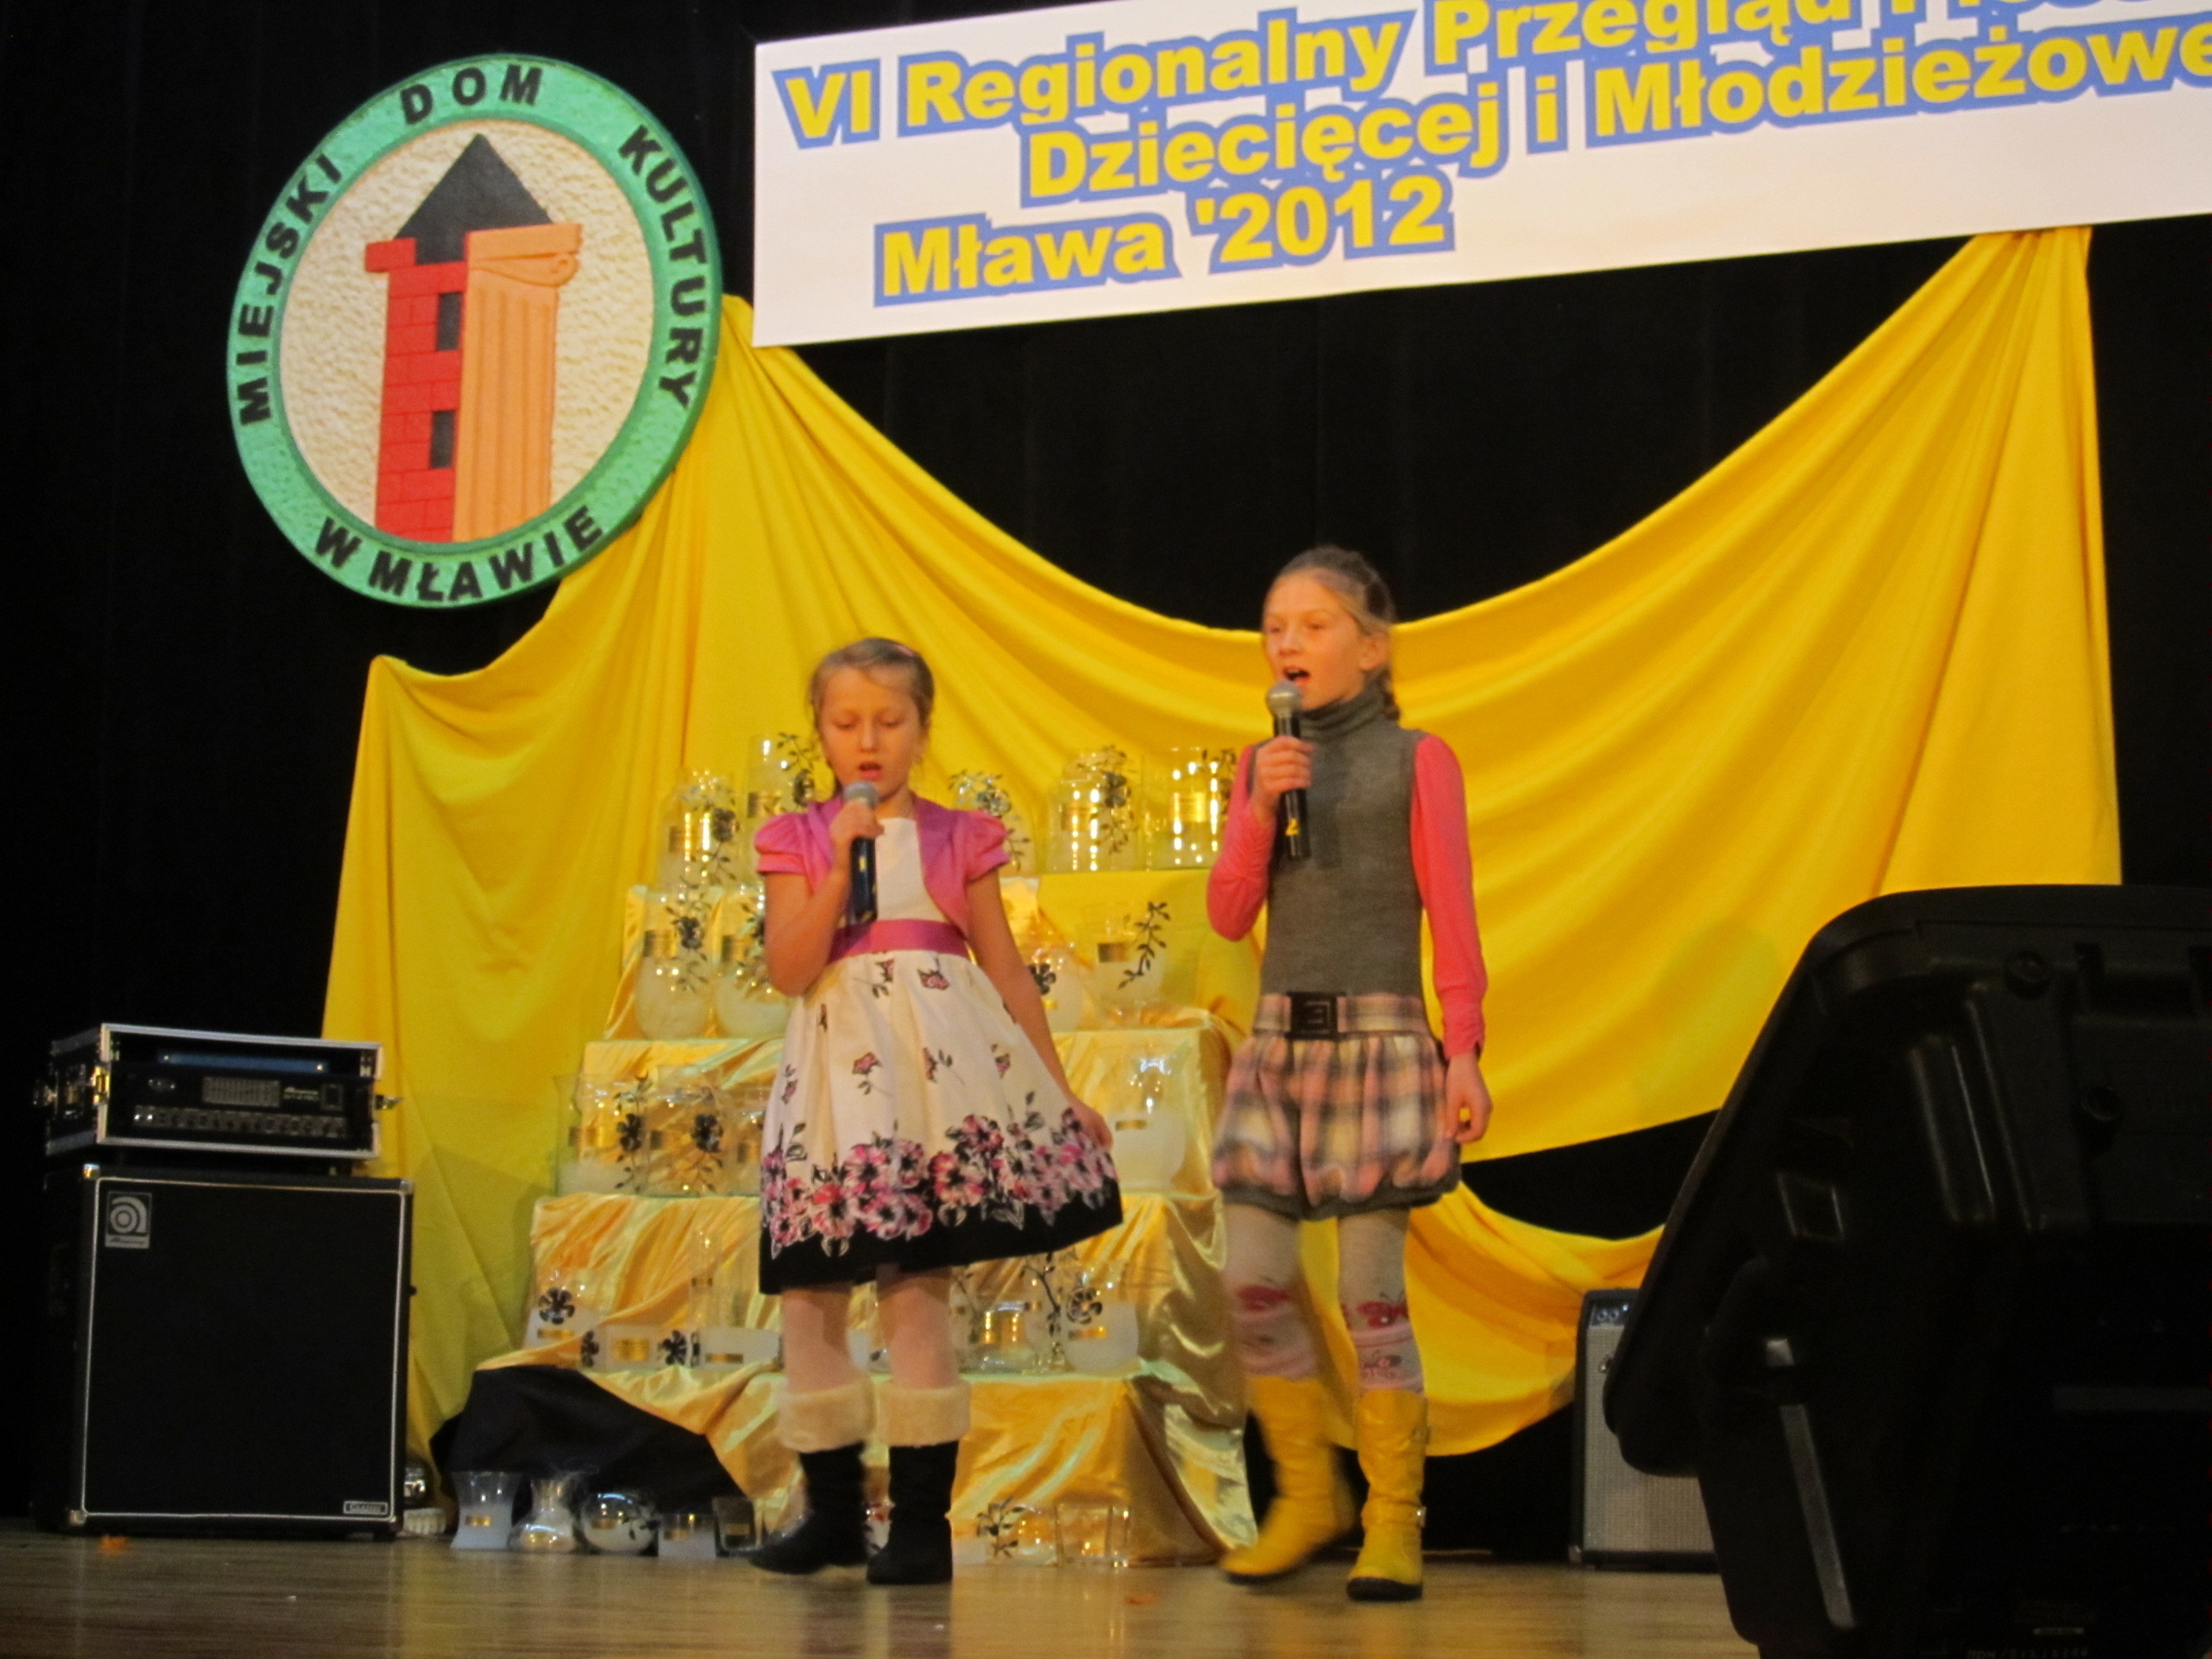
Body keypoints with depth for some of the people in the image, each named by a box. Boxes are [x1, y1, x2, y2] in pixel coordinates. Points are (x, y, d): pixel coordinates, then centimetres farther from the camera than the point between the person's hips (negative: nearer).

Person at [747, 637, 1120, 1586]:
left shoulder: (957, 838, 9)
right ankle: (833, 1511, 17)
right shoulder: (799, 842, 8)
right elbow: (788, 970, -5)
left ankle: (922, 1519, 1)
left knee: (916, 1286, -6)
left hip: (945, 1070, -1)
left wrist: (1060, 1091, 10)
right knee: (807, 1293, 2)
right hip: (839, 1073, 2)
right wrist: (842, 862, -11)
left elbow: (1007, 971, 11)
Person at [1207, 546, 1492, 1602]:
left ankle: (1392, 1525, 8)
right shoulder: (1265, 765, 10)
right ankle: (1309, 1494, 19)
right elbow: (1229, 916, 5)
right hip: (1279, 1041, 4)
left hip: (1377, 1040, -4)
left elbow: (1452, 920, -3)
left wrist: (1464, 1050, -9)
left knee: (1372, 1296, -2)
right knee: (1253, 1288, 1)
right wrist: (1261, 811, -10)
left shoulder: (1415, 760, -1)